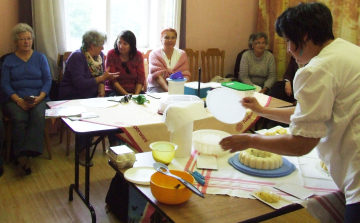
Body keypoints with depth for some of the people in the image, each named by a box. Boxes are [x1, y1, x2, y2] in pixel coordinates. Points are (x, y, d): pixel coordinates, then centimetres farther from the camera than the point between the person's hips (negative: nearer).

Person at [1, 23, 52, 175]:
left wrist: (39, 97, -13)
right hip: (15, 99, 0)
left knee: (38, 116, -34)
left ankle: (28, 151, -36)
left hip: (38, 98, 0)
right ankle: (22, 156, -29)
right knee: (19, 118, -32)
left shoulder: (40, 57, 14)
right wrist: (18, 100, -15)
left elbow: (47, 80, 5)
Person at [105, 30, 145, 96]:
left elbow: (141, 78, 2)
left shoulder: (138, 55, 4)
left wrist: (136, 94, -14)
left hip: (134, 90, 3)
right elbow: (112, 80, -9)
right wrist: (126, 94, -17)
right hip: (114, 90, -3)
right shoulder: (111, 54, -4)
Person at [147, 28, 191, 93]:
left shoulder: (182, 54, 11)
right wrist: (167, 89, -30)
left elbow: (185, 74, 1)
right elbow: (157, 75, -13)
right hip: (157, 87, -3)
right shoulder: (154, 54, 1)